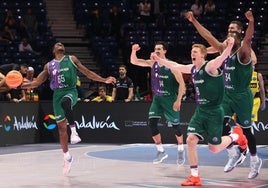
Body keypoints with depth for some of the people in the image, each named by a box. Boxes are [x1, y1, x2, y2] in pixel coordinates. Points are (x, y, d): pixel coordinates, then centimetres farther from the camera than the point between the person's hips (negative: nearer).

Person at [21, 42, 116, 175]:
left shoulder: (72, 59, 10)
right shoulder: (49, 65, 14)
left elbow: (88, 73, 11)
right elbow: (37, 83, 12)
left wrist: (104, 80, 3)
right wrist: (21, 85, -4)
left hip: (71, 91, -3)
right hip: (58, 93, 3)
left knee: (65, 103, -41)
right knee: (61, 127, 4)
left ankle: (74, 131, -28)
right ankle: (67, 156, 17)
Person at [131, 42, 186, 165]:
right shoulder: (153, 63, 1)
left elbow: (181, 83, -15)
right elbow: (134, 62, -1)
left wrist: (178, 100, -20)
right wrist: (134, 51, -21)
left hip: (170, 99, -5)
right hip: (157, 98, 5)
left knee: (175, 125, 2)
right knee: (152, 124, -7)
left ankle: (181, 150, 26)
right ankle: (161, 151, 6)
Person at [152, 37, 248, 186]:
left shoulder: (210, 67, -17)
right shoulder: (193, 69, 6)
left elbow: (222, 58, -38)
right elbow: (175, 66, 22)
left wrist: (230, 46, -57)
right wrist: (159, 59, 27)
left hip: (214, 112, -7)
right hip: (200, 111, 7)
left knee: (214, 148, 0)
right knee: (191, 140, -6)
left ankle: (236, 135, 29)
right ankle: (195, 177, 2)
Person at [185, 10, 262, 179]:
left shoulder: (243, 54, -14)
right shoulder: (224, 50, 4)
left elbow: (248, 39, -34)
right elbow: (208, 36, 7)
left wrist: (251, 22, -52)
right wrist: (194, 21, 5)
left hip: (242, 97, -6)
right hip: (227, 95, 6)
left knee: (246, 130, 2)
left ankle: (255, 160, 23)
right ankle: (234, 154, 14)